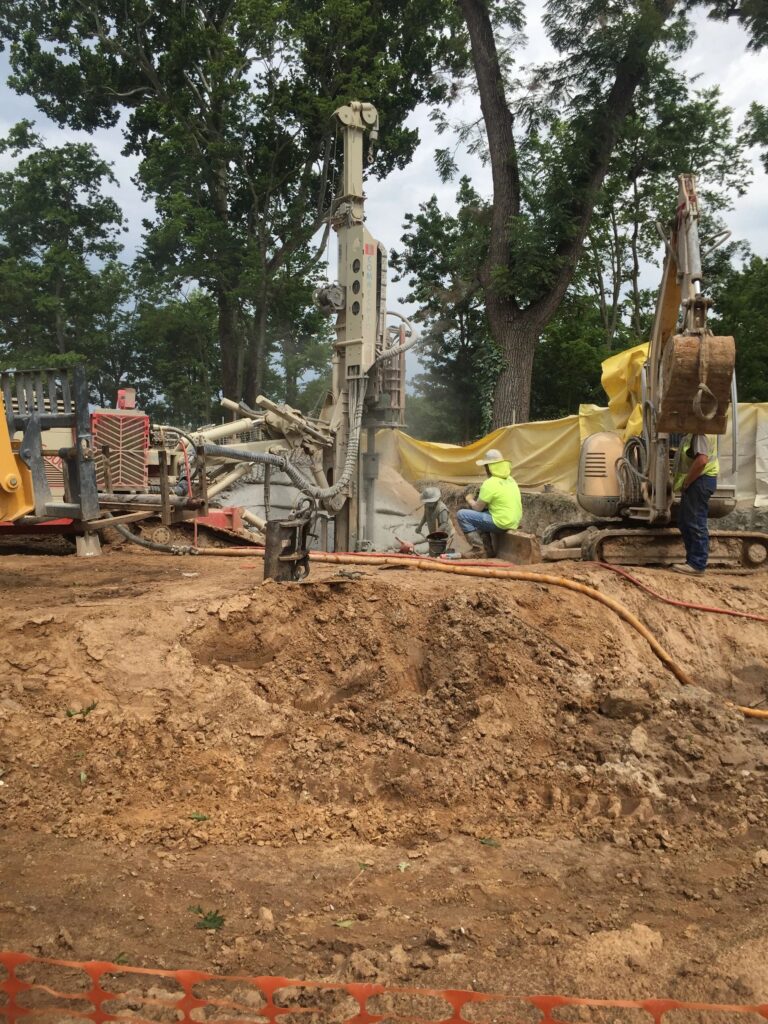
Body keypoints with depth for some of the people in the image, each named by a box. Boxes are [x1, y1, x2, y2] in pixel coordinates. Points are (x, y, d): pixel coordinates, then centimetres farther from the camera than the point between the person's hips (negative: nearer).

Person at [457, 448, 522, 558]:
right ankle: (487, 548, 23)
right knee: (480, 516, 29)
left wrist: (469, 500, 12)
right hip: (514, 523, 9)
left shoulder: (490, 483, -16)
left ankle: (478, 548, -7)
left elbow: (477, 507, -10)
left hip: (501, 524, -9)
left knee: (462, 514, -5)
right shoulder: (510, 479, 11)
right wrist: (478, 500, 17)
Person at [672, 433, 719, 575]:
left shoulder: (701, 432, -18)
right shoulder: (695, 432, 14)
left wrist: (686, 482, -19)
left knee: (696, 523, -5)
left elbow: (702, 460, -29)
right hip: (695, 482, 11)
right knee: (684, 522, 15)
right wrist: (686, 483, 13)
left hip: (700, 480, -11)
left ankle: (697, 565, 1)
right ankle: (693, 560, 22)